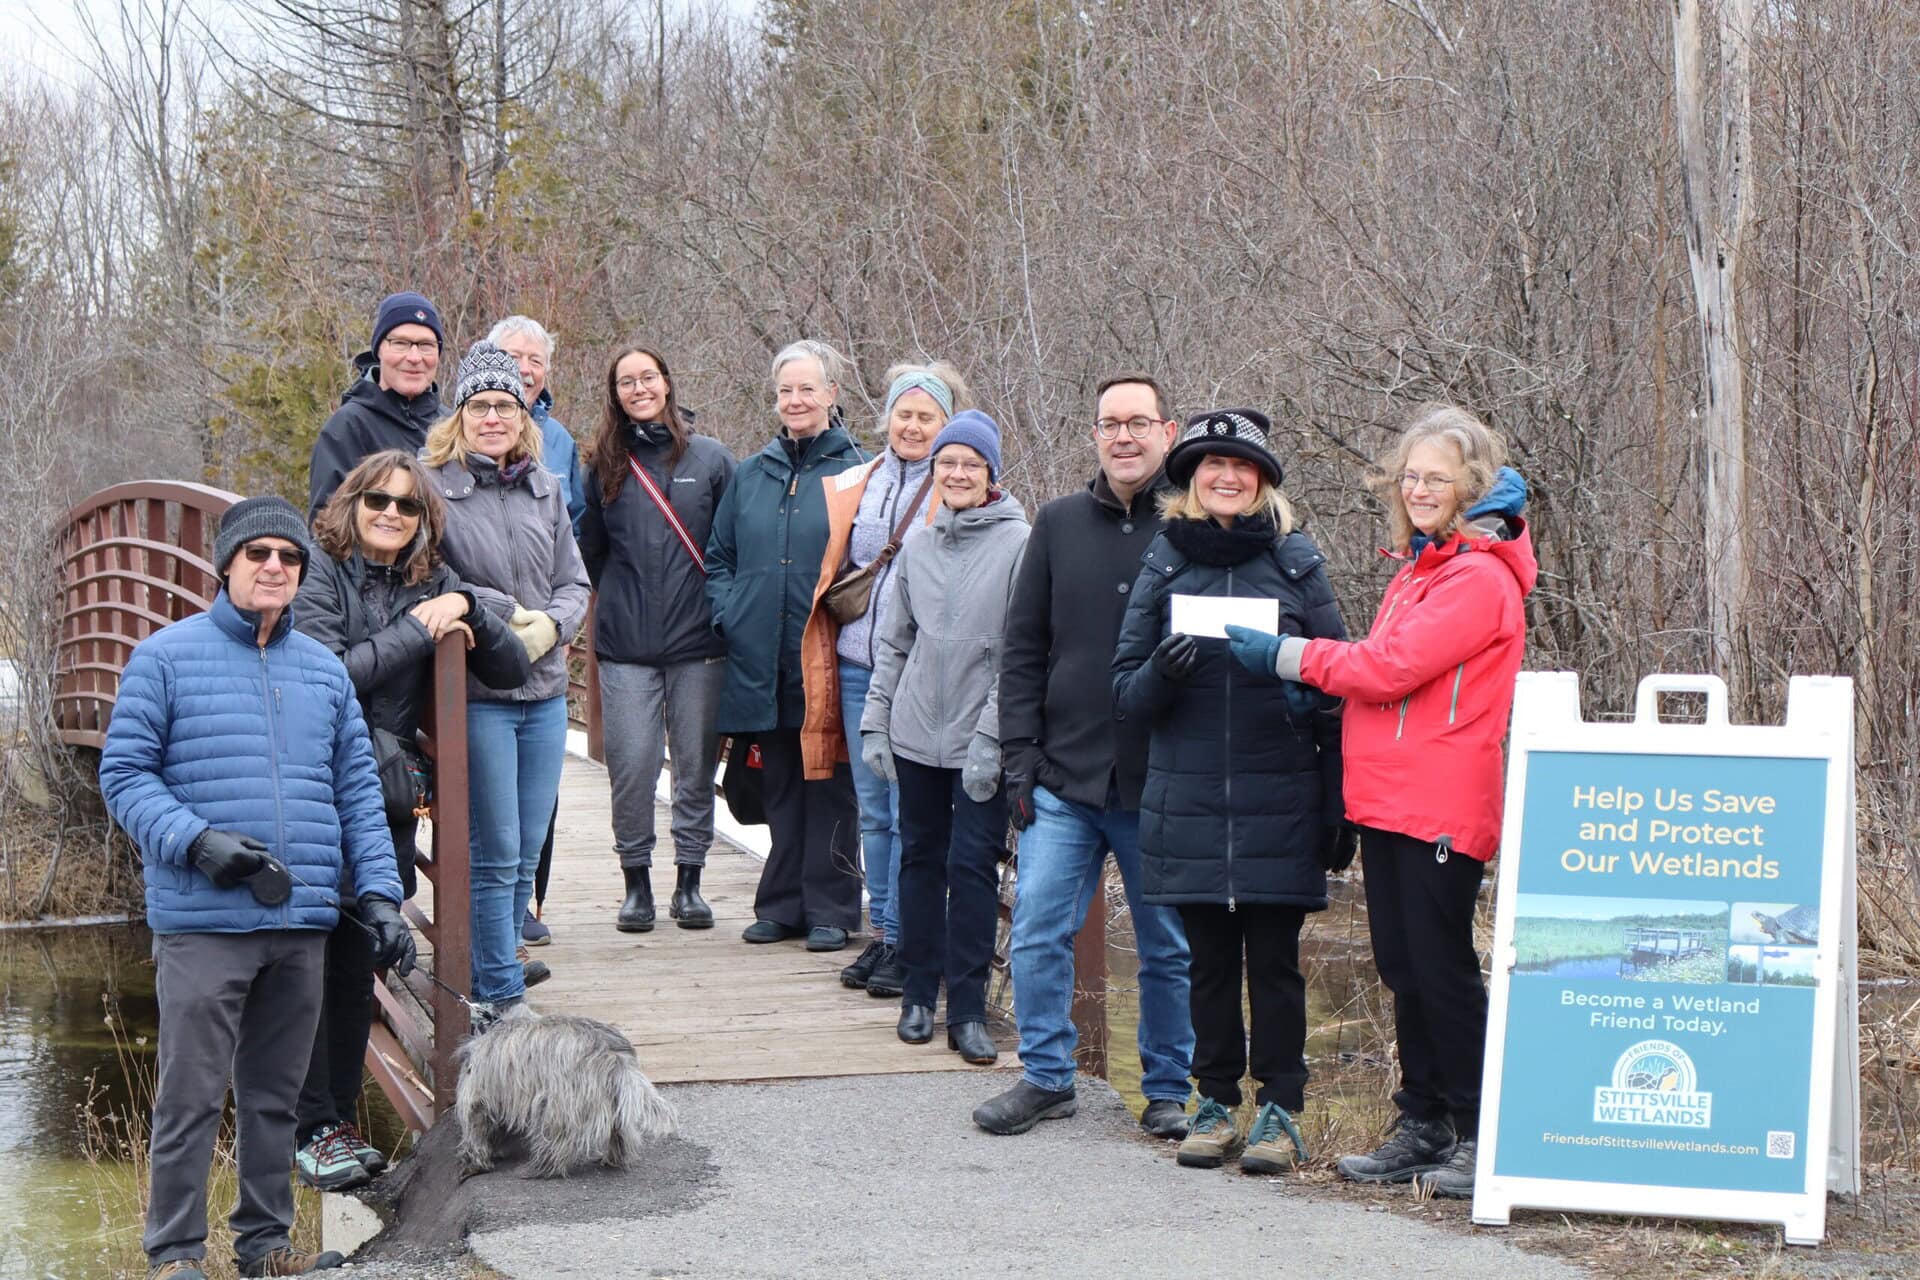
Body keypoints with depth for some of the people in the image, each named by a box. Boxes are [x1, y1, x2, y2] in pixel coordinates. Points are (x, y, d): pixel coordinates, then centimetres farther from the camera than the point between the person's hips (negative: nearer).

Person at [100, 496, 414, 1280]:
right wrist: (195, 841, -17)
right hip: (202, 924, -5)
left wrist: (379, 895, 6)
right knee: (192, 1096, -3)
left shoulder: (325, 670, 14)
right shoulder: (166, 656, -1)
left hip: (303, 922, 5)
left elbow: (358, 791, 15)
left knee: (275, 1095, 12)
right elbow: (124, 774, -2)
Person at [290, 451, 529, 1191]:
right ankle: (311, 1129, 1)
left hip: (385, 799, 5)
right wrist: (418, 632, -13)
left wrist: (464, 609, -6)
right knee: (313, 960, -5)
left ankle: (340, 1120, 17)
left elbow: (511, 672, 10)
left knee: (357, 965, 9)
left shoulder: (430, 583, 13)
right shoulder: (319, 574, -3)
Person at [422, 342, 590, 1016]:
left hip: (545, 692, 6)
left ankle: (492, 978, 23)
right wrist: (502, 612, -12)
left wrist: (550, 623, -7)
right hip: (475, 693, -6)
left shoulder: (546, 488, 11)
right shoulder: (432, 484, -6)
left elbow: (573, 581, 13)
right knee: (493, 853, -5)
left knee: (527, 853, 10)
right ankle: (502, 997, 3)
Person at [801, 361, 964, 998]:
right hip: (858, 666, 5)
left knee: (910, 813, -5)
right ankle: (881, 933, 19)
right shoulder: (854, 487, 13)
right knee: (872, 810, 10)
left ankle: (906, 942, 1)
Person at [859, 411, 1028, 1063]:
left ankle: (967, 1009, 1)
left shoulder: (1019, 544, -6)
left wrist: (991, 735, -13)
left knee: (972, 863, -6)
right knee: (921, 858, 10)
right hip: (916, 733, 5)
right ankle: (919, 993, 20)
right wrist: (875, 721, 9)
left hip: (981, 739, -4)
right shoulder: (918, 543, 10)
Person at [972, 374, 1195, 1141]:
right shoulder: (1059, 524, 7)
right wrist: (1020, 754, 1)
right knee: (1038, 932, 0)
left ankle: (1169, 1089, 21)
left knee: (1169, 948, 8)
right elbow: (1023, 649, 9)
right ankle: (1045, 1077, 14)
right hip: (1063, 779, 2)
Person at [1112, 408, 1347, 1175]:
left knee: (1274, 960, 1)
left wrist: (1338, 806, 0)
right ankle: (1215, 1104, 19)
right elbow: (1126, 690, 7)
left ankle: (1280, 1110, 11)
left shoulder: (1296, 562, 4)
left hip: (1279, 804, -2)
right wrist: (1161, 672, -17)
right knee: (1210, 959, 8)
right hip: (1188, 802, 2)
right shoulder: (1165, 563, 8)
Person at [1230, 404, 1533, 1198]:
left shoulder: (1480, 578, -11)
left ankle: (1479, 1136, 4)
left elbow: (1391, 667, -18)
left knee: (1441, 969, -4)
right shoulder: (1418, 568, 19)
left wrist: (1286, 655, -10)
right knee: (1403, 970, 12)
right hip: (1388, 798, 9)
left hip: (1441, 806, -9)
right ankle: (1422, 1130, 20)